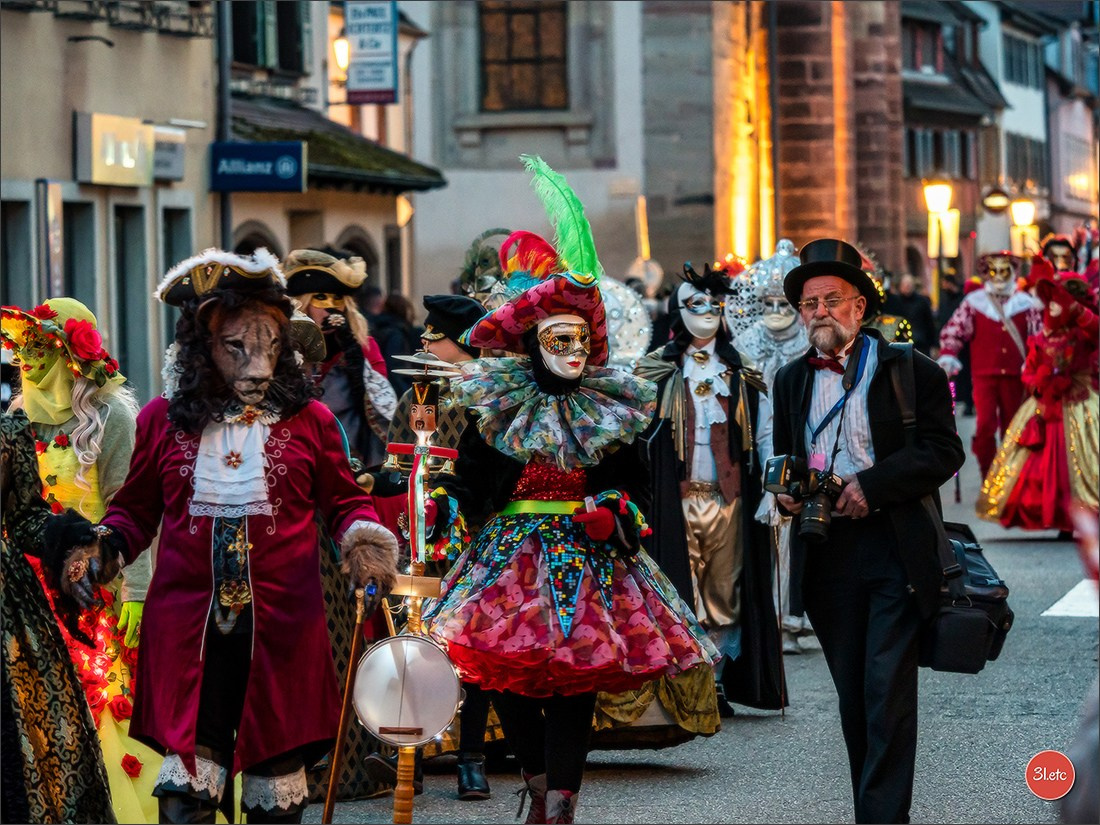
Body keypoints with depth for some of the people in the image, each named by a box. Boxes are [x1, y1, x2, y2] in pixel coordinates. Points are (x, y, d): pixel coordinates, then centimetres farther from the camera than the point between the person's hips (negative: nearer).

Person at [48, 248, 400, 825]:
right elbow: (135, 510, 17)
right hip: (187, 629, 0)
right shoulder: (162, 421, 5)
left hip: (282, 630, 0)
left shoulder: (309, 421, 3)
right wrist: (101, 549, -2)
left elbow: (345, 501, 14)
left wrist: (363, 540, -7)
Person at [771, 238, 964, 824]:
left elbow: (943, 451, -7)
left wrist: (871, 485, -16)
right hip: (827, 555, 5)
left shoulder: (911, 371, -1)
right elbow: (783, 456, 24)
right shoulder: (792, 381, 14)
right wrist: (785, 489, 1)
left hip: (894, 553, -5)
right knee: (852, 695, 9)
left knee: (888, 692, -10)